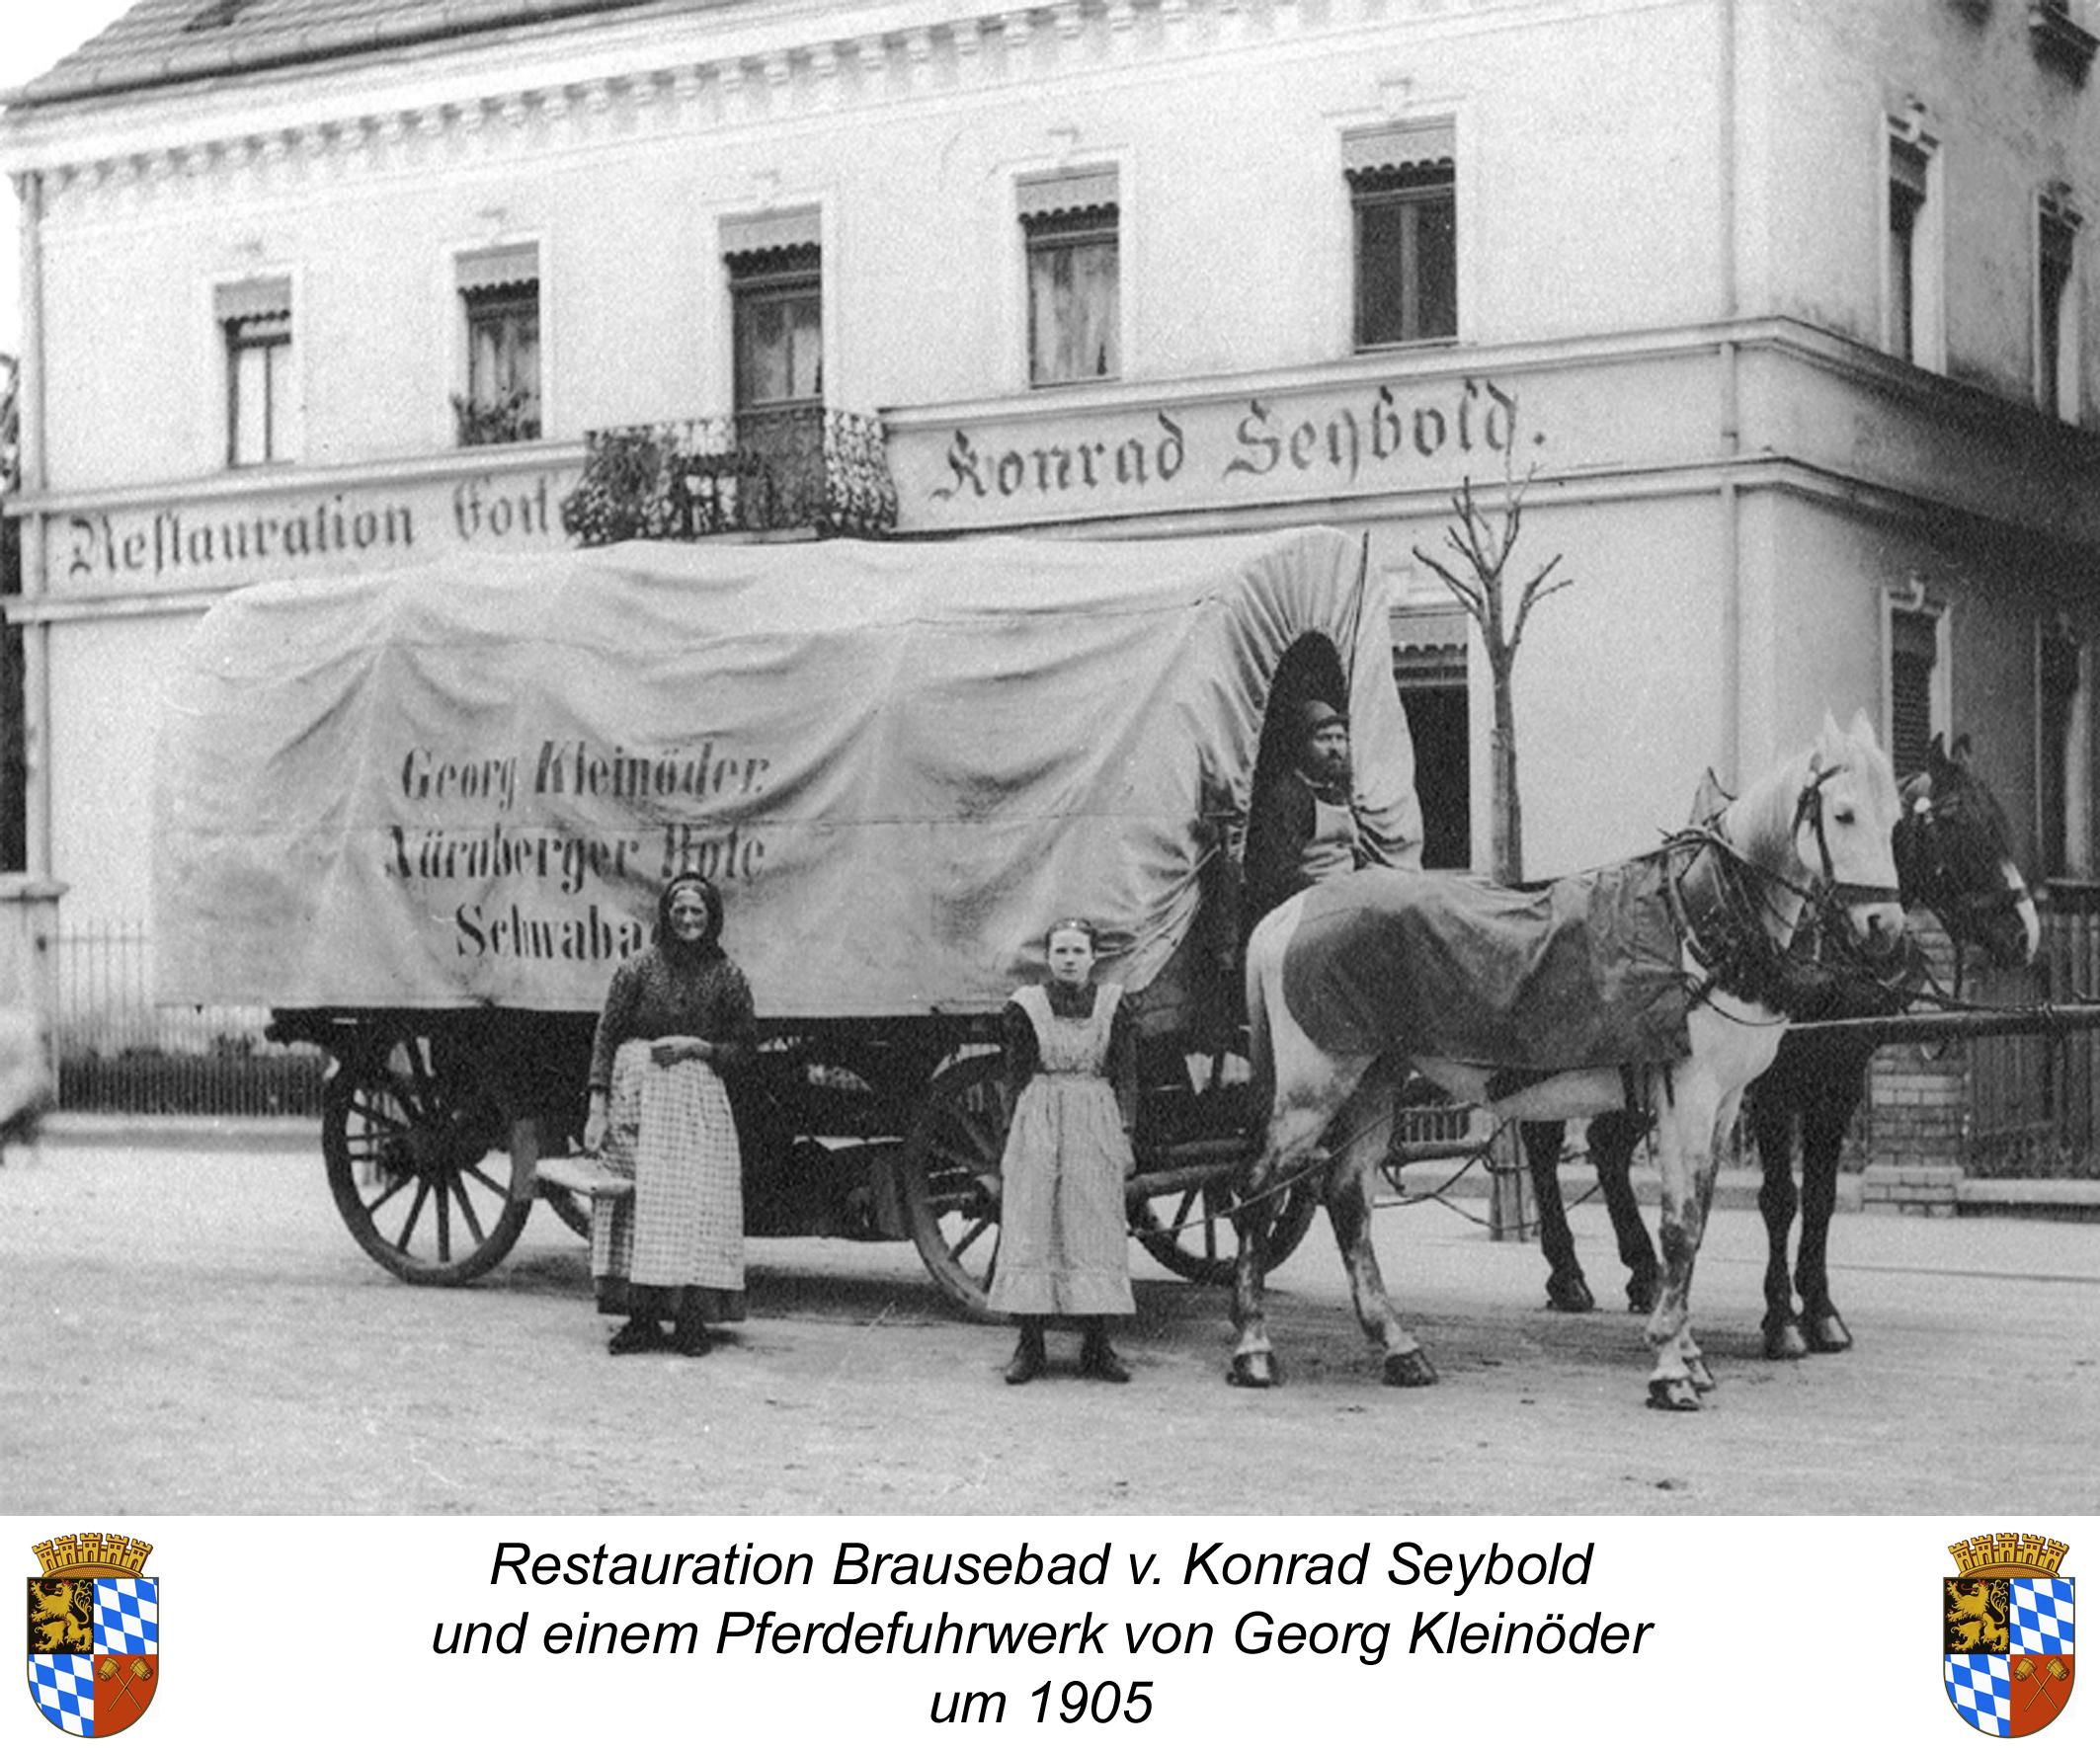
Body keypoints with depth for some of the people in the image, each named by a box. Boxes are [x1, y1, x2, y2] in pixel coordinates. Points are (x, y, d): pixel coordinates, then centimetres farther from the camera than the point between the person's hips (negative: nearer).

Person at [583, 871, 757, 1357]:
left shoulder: (725, 975, 4)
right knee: (635, 1201, -5)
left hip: (696, 1096, 0)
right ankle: (641, 1320, 0)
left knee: (695, 1199, -9)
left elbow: (746, 1044, 10)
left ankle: (691, 1320, -4)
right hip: (636, 1093, 0)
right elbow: (606, 1037, 0)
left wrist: (696, 1046, -8)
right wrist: (597, 1110, -7)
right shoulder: (639, 967, 1)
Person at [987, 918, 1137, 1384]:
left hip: (1096, 1126, 1)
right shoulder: (1026, 1007, 1)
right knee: (1030, 1230, -2)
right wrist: (1014, 1137, -5)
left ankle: (1097, 1346, 7)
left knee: (1096, 1231, 1)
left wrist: (1125, 1140, 4)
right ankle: (1029, 1345, 2)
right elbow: (1016, 1078, 2)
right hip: (1037, 1126, -1)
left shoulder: (1112, 1005, 5)